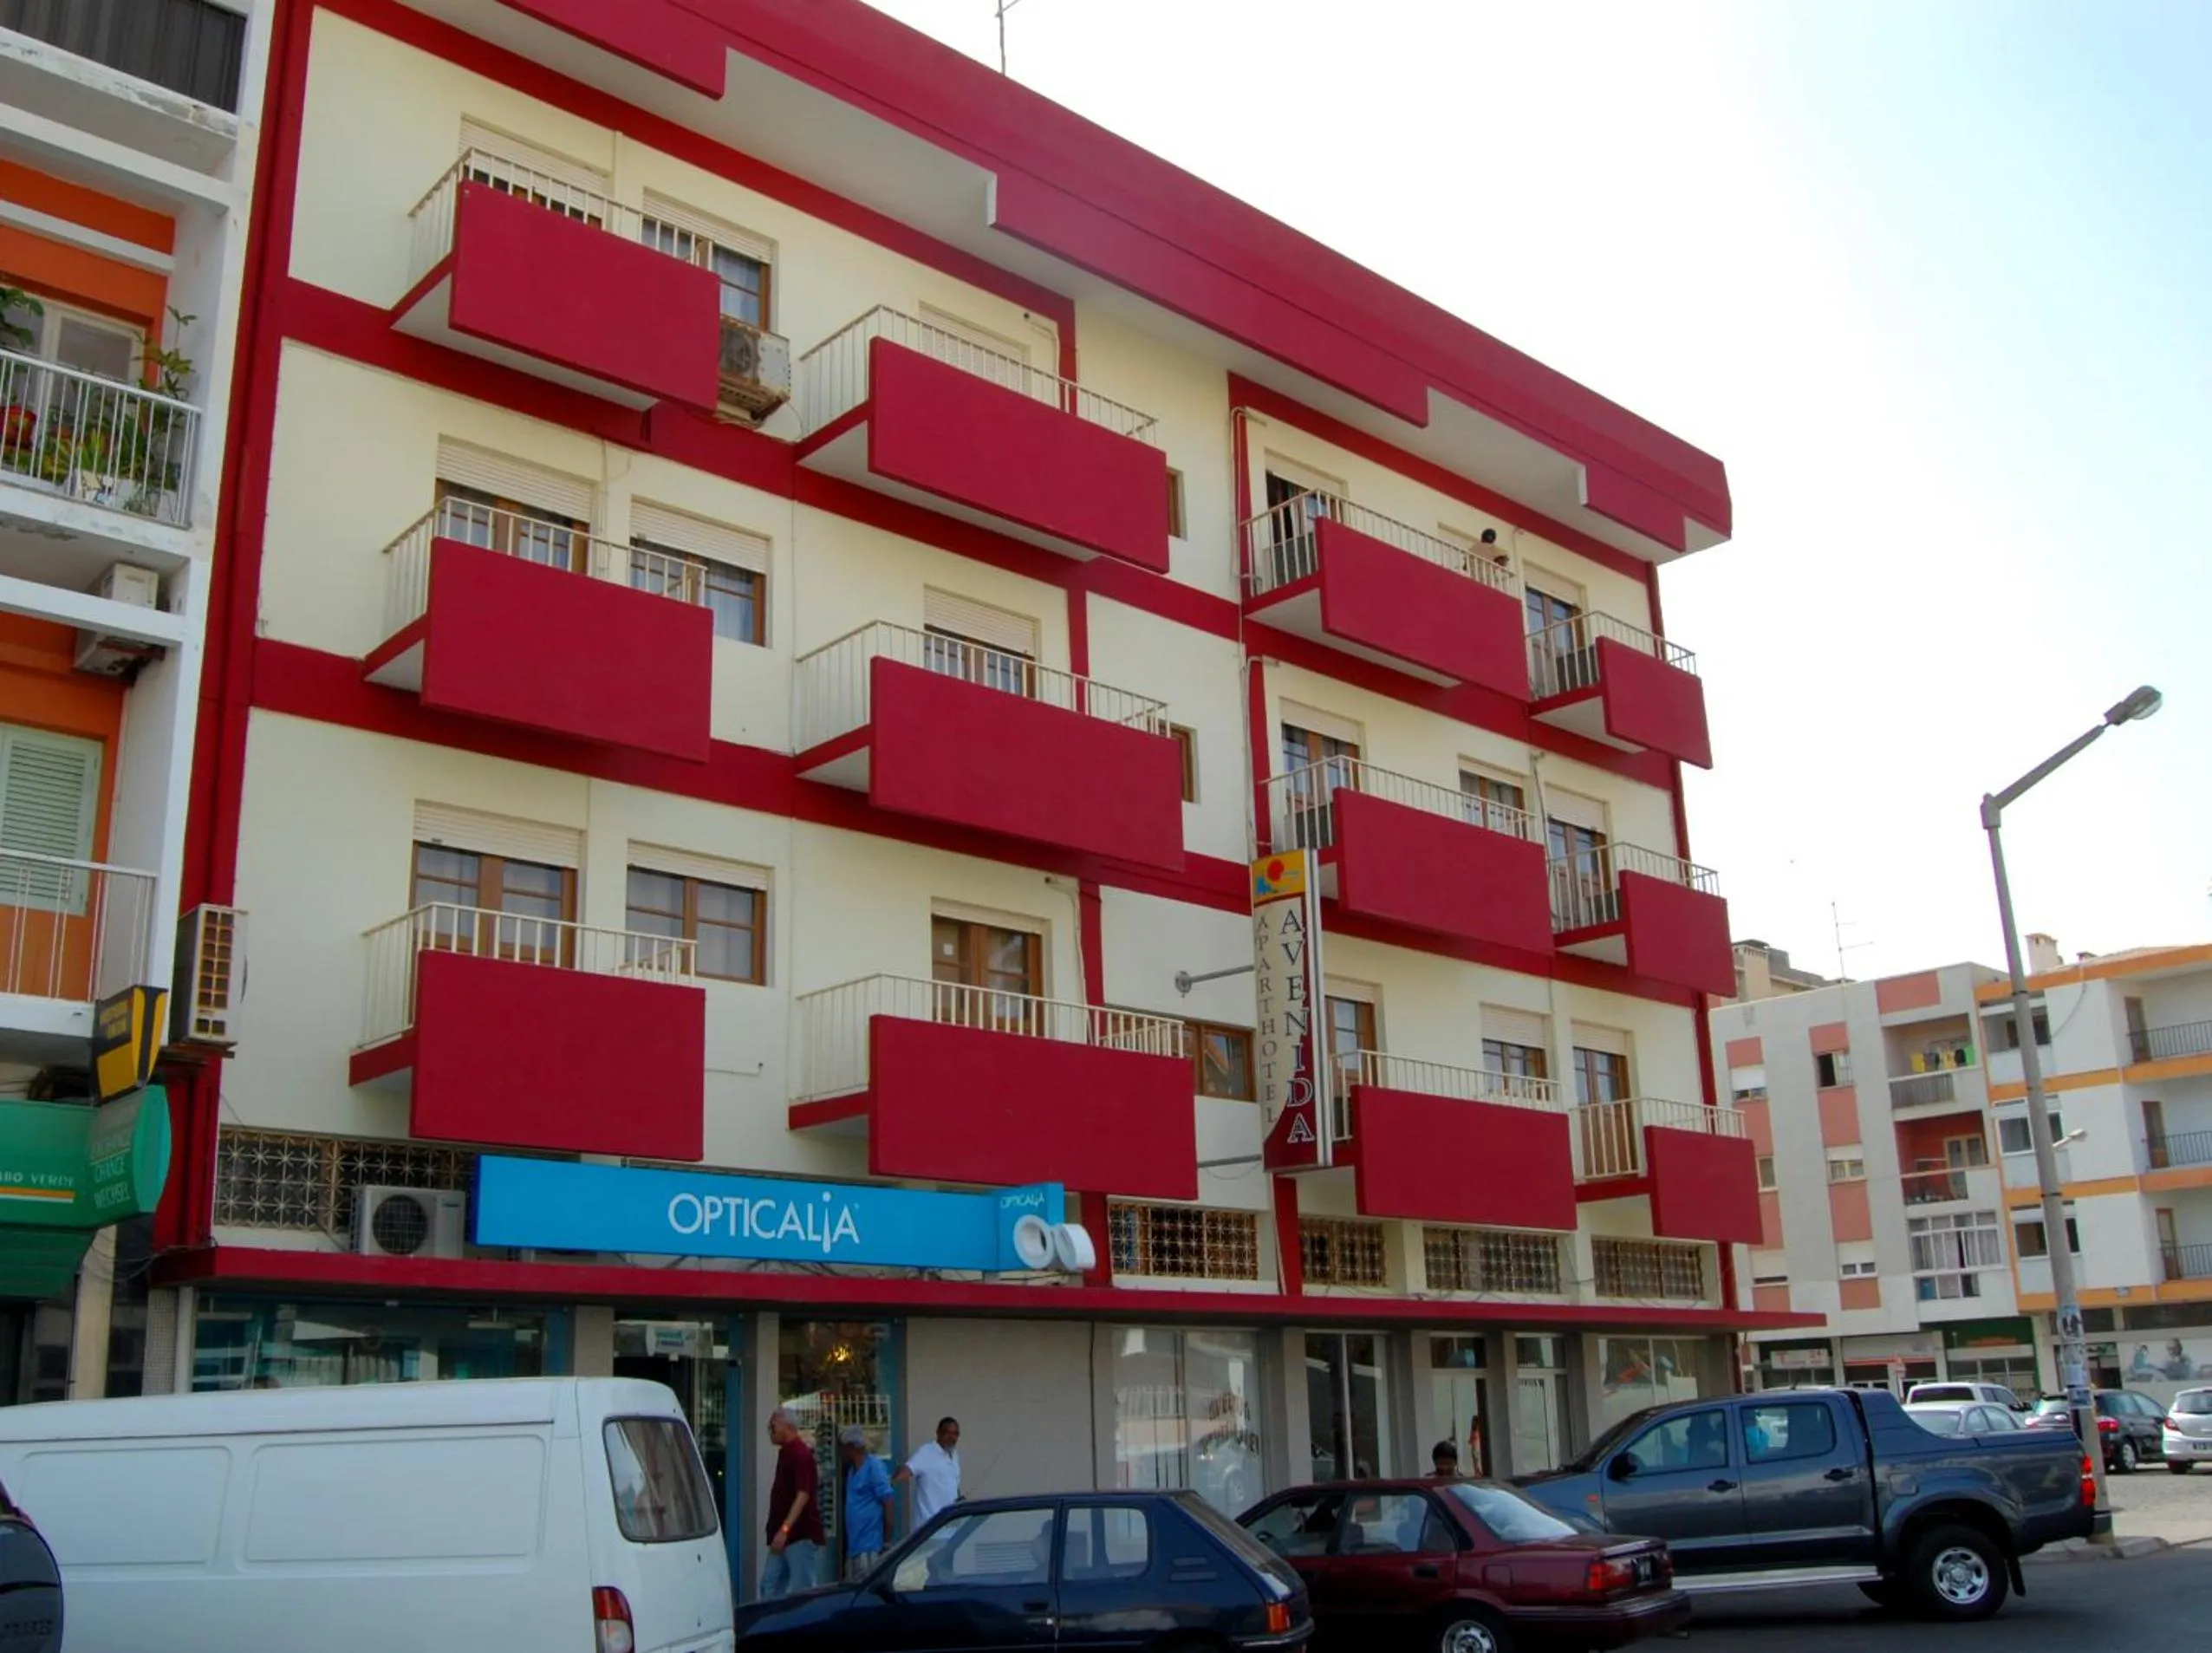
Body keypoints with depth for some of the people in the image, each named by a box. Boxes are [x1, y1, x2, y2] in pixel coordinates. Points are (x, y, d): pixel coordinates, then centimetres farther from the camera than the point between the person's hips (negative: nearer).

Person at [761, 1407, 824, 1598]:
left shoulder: (801, 1455, -16)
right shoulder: (785, 1452, 13)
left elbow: (803, 1495, -24)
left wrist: (785, 1529, -30)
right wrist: (776, 1530, 18)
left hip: (800, 1535, -10)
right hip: (784, 1535, 10)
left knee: (801, 1590, -4)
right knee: (770, 1587, 9)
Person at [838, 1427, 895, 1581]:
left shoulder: (874, 1467, -11)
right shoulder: (852, 1469, 16)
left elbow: (888, 1504, -14)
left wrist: (887, 1542, -15)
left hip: (870, 1547, -9)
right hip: (854, 1545, 9)